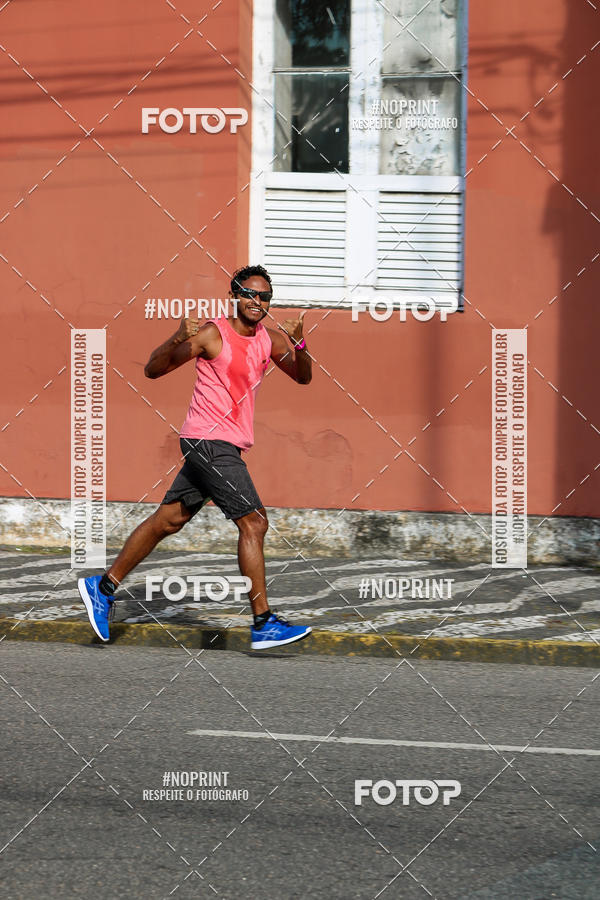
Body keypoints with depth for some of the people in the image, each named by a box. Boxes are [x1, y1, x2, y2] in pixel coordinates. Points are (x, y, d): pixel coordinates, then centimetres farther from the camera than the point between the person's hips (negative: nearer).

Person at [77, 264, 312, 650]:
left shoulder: (269, 339, 10)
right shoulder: (212, 334, -10)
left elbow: (303, 377, 9)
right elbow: (153, 370, -8)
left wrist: (299, 345, -10)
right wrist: (178, 340, -27)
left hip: (224, 446, 8)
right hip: (209, 440, -8)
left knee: (168, 520, 12)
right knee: (254, 522, -12)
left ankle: (103, 587, 20)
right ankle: (264, 625, -10)